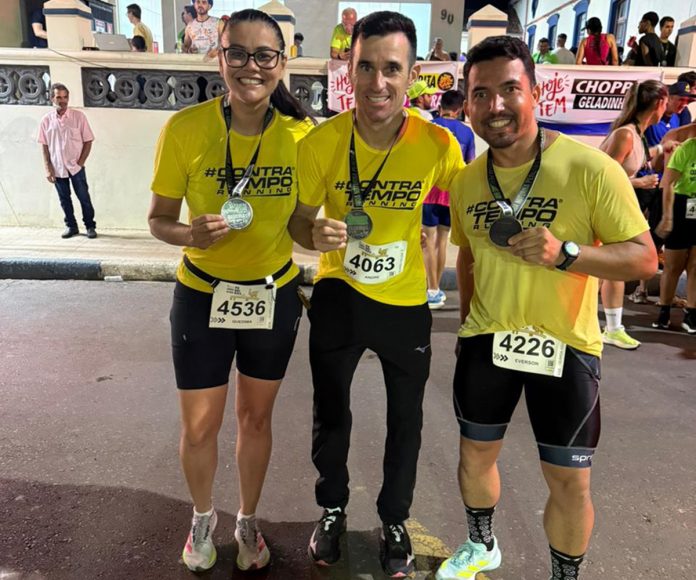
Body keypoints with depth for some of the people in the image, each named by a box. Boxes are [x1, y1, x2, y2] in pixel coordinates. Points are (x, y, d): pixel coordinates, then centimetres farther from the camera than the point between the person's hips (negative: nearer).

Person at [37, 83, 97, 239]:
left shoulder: (78, 116, -4)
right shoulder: (46, 120, 0)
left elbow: (88, 141, -2)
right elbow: (44, 146, 4)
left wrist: (80, 162, -8)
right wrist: (48, 168, -2)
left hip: (76, 167, -2)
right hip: (57, 168, 2)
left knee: (84, 198, 3)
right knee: (64, 199, 10)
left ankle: (90, 226, 15)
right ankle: (71, 226, 23)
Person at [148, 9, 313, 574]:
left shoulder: (301, 134, -10)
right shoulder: (185, 128, -14)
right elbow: (159, 219, -6)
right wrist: (191, 234, -26)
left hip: (273, 297, 1)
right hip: (202, 297, -1)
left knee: (256, 418, 17)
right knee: (199, 427, 11)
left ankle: (248, 521, 44)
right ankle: (203, 515, 44)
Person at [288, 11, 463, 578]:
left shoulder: (438, 144, -17)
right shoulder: (321, 142, -17)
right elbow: (299, 220, -5)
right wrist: (317, 236, -28)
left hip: (407, 301, 1)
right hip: (338, 296, 0)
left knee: (406, 419, 16)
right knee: (331, 414, 16)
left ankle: (395, 521, 43)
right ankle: (332, 510, 45)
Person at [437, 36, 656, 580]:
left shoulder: (591, 168, -16)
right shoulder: (466, 181, -1)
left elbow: (645, 257, -14)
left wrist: (565, 253, -30)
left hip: (565, 347, -4)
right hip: (485, 340, 4)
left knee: (569, 480, 8)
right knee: (475, 453, 19)